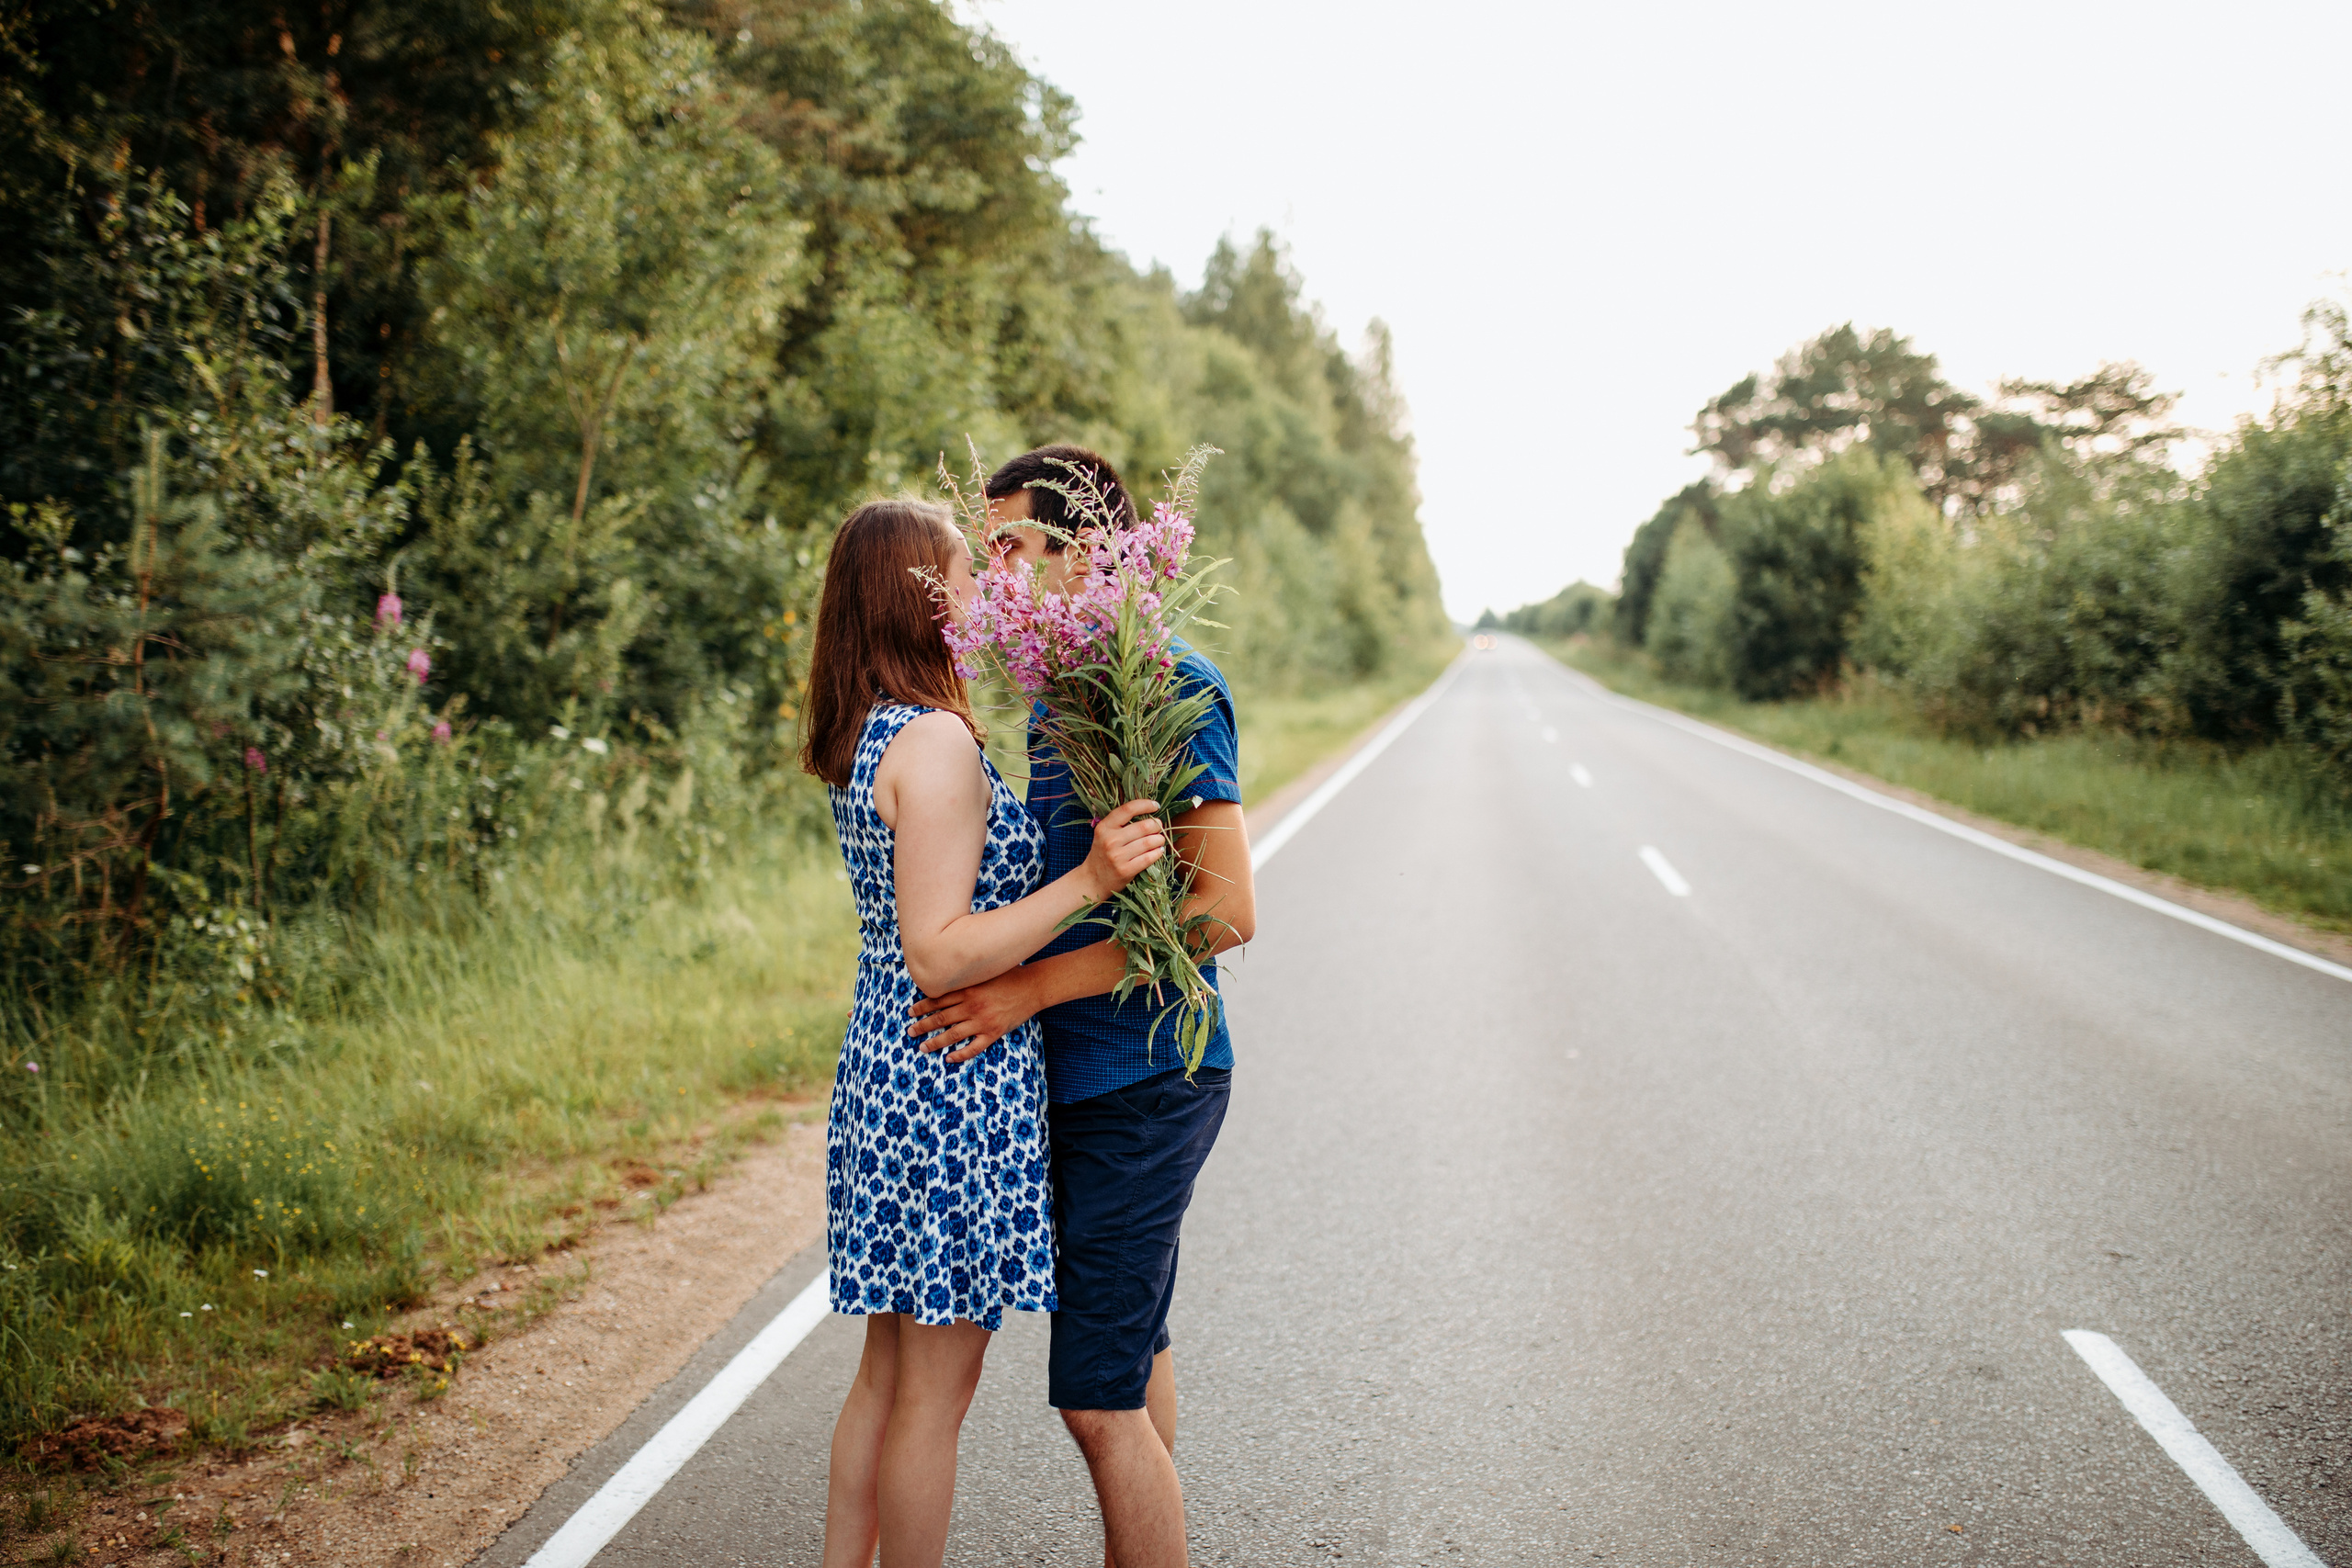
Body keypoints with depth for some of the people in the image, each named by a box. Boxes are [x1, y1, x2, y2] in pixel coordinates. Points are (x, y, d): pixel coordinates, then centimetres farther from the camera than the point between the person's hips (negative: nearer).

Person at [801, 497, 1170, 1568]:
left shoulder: (868, 737, 10)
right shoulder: (935, 742, -19)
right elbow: (938, 956, -24)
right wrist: (1087, 881, -25)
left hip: (886, 1075, 10)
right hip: (953, 1087, -10)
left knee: (889, 1365, 19)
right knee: (938, 1381, 5)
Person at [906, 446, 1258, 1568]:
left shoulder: (1170, 687, -16)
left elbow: (1225, 911, -22)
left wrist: (1032, 986, -23)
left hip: (1139, 1081, -10)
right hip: (1092, 1077, 10)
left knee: (1098, 1396, -7)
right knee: (1133, 1349, 21)